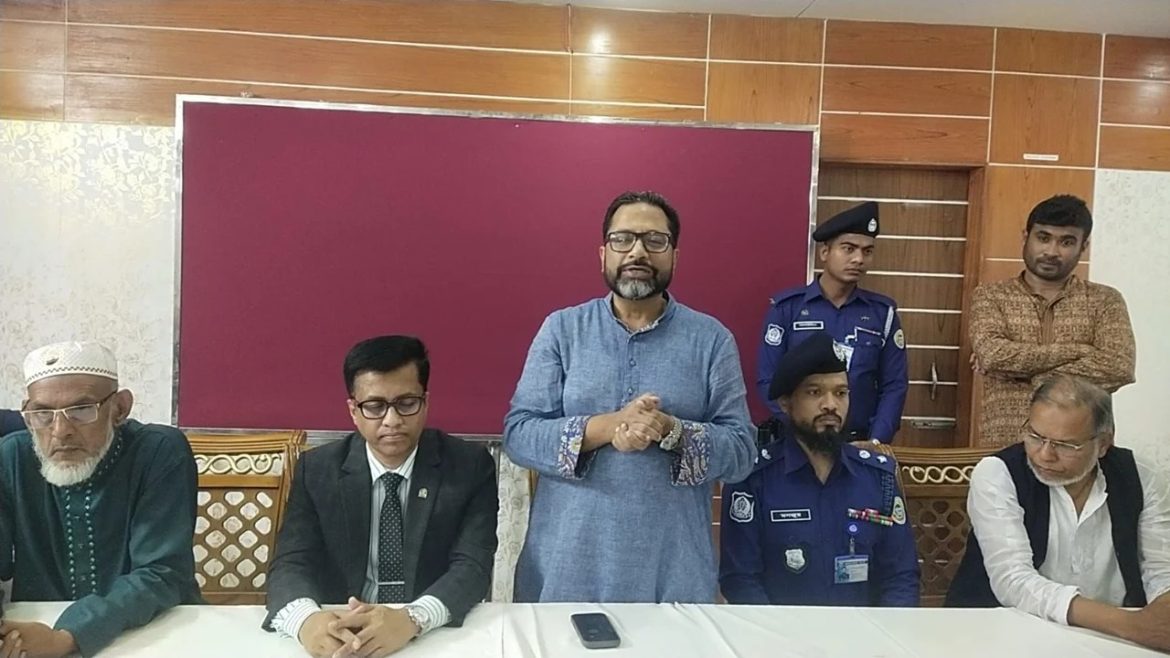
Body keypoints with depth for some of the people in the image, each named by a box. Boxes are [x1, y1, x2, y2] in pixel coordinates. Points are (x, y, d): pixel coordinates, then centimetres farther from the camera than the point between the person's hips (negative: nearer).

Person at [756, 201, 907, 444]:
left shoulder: (883, 312, 3)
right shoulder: (787, 307, -4)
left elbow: (894, 385, 3)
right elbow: (768, 381, -5)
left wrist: (876, 442, -9)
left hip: (859, 444, 2)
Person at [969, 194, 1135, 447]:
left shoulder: (1105, 300, 4)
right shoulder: (991, 295, 3)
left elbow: (1119, 369, -13)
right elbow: (991, 354, -16)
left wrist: (1019, 367, -14)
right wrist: (1079, 351, -12)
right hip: (1003, 446, 0)